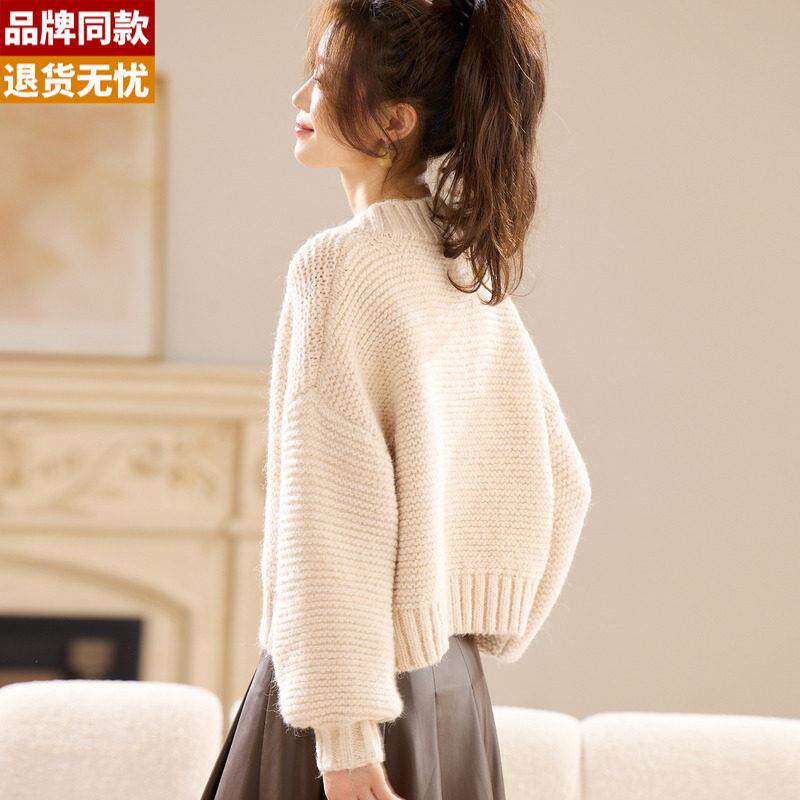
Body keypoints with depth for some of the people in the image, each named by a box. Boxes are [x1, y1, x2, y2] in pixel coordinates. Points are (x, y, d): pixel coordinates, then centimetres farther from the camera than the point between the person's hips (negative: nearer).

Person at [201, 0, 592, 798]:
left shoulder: (339, 264, -12)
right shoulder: (473, 270, 10)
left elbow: (332, 505, -18)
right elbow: (560, 486, 16)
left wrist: (342, 732, -19)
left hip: (355, 673, -8)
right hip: (451, 689, 8)